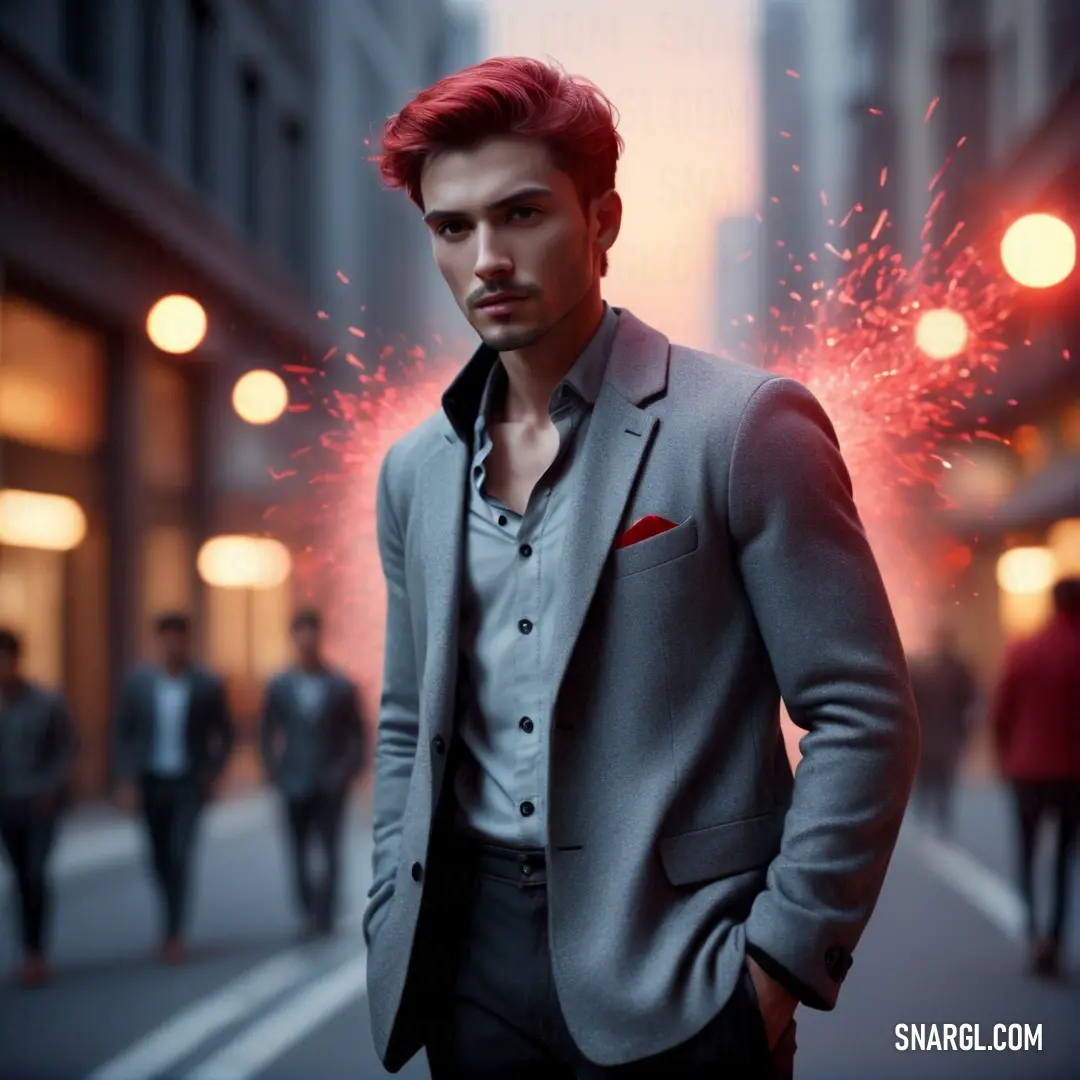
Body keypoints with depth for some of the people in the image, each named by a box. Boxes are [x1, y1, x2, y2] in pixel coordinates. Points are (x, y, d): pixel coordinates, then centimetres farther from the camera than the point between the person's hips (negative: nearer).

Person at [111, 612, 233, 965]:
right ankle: (174, 920, 31)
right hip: (151, 782, 3)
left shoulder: (208, 685, -4)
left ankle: (173, 935, -7)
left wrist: (211, 776, -5)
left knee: (180, 857, -11)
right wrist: (126, 780, -4)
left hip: (188, 785, -2)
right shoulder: (138, 682, 1)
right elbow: (123, 734, 4)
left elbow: (225, 736, 5)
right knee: (160, 861, 10)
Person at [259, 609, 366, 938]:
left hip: (330, 785, -2)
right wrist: (274, 772, 1)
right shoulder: (279, 686, 3)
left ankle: (323, 916, -1)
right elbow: (267, 732, 10)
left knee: (329, 854, -5)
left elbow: (357, 735, 5)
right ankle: (309, 912, 16)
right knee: (300, 856, 4)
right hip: (295, 785, 2)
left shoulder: (342, 687, -1)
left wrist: (346, 772, -5)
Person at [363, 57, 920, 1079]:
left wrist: (781, 957, -12)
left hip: (671, 980, -5)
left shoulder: (743, 425, -9)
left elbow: (862, 714, -10)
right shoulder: (415, 470, 8)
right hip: (471, 961, 5)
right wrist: (394, 928, 9)